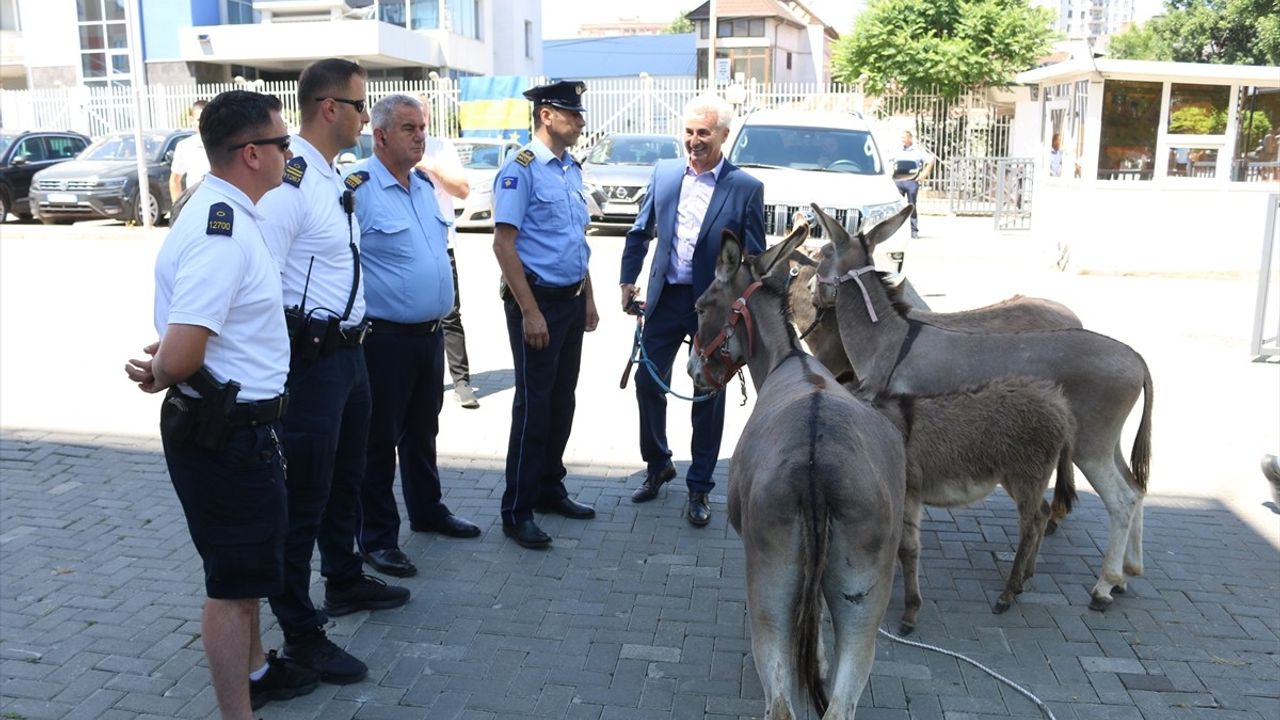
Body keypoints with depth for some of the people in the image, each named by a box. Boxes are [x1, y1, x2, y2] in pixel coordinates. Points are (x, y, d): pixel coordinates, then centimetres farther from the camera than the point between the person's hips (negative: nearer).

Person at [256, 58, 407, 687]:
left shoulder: (333, 179, 11)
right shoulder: (289, 182, -20)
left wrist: (353, 333, 18)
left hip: (347, 350, 10)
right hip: (311, 358, -10)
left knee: (345, 478, 24)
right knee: (304, 494, 2)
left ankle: (343, 582, 44)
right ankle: (300, 633, 17)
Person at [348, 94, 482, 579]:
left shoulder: (425, 185, 11)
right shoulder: (358, 189, -15)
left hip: (430, 333, 8)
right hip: (385, 337, -8)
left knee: (422, 431, 21)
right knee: (380, 439, 4)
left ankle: (427, 510, 37)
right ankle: (378, 538, 16)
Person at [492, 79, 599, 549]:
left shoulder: (572, 170, 12)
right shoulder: (521, 170, -12)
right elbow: (504, 245, -17)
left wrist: (587, 298, 16)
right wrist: (530, 312, -20)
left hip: (571, 301, 8)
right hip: (537, 301, -8)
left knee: (562, 400, 15)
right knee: (534, 405, -3)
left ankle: (549, 488, 30)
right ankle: (517, 512, 8)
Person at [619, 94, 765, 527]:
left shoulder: (746, 188, -7)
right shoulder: (663, 173, 4)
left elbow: (755, 258, -5)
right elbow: (640, 232, 11)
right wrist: (628, 280, 4)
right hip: (665, 298, 3)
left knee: (708, 398, 8)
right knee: (648, 383, 9)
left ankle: (699, 488, 22)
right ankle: (658, 465, 32)